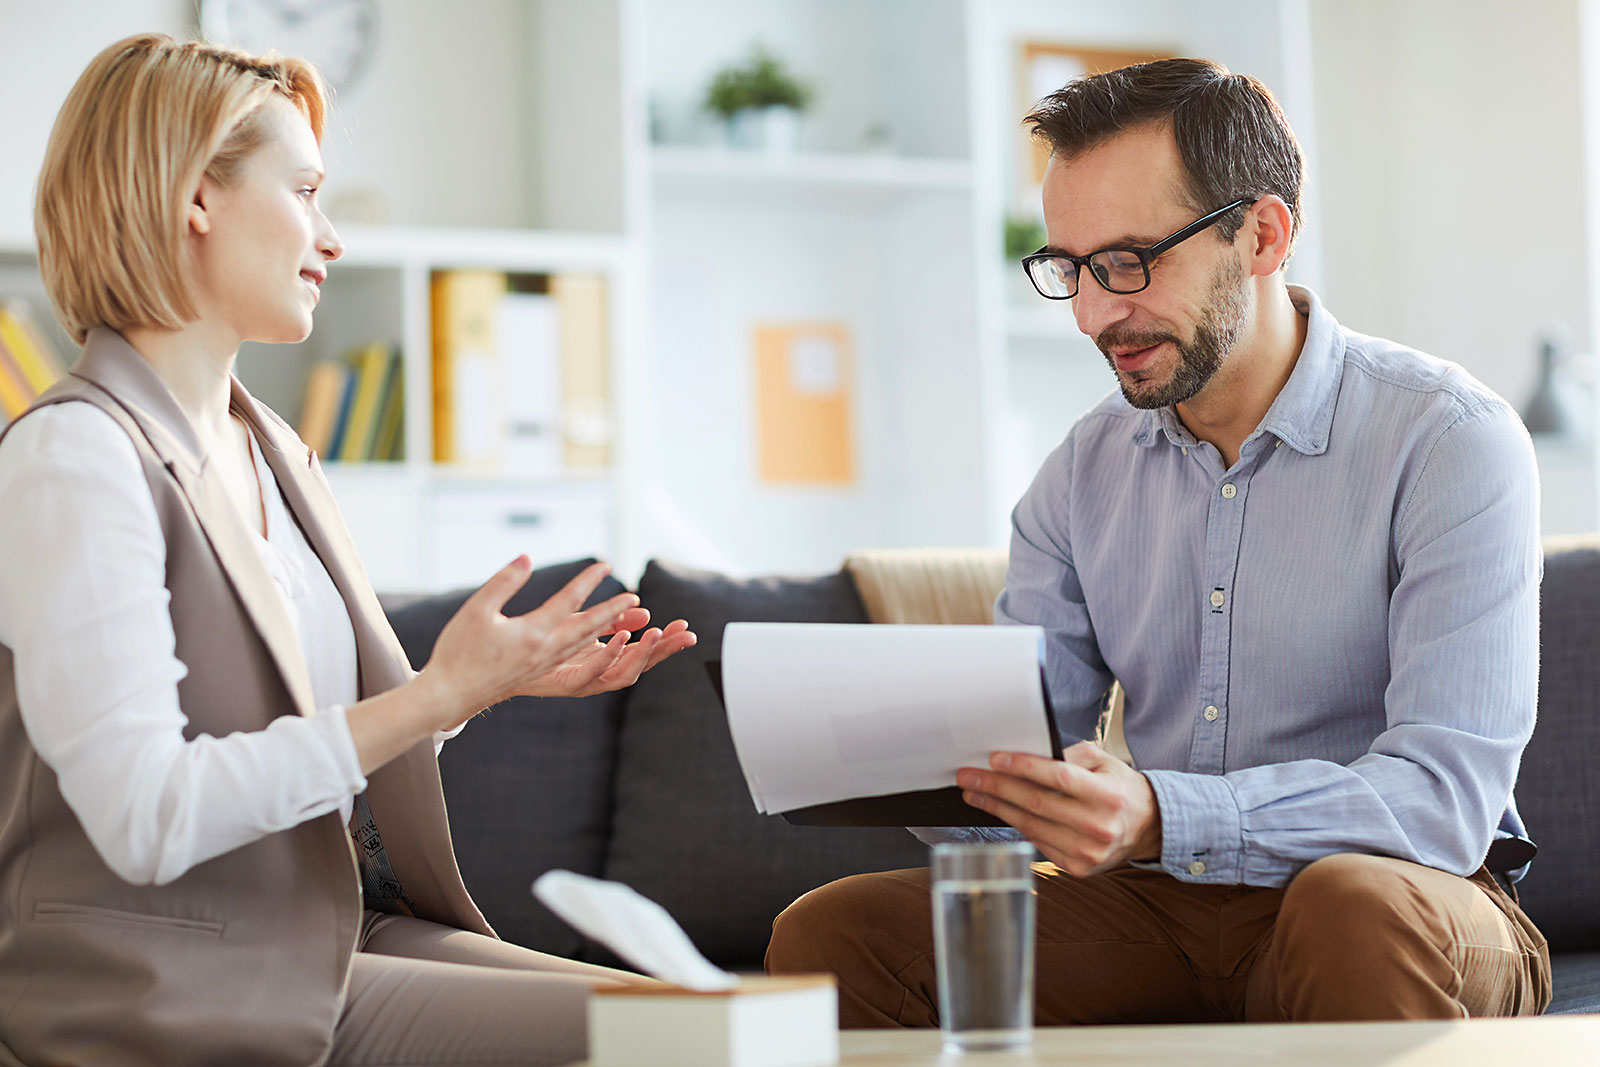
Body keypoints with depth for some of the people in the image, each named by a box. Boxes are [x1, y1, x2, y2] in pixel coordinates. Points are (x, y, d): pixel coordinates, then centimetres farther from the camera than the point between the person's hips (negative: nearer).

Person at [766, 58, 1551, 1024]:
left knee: (1352, 908, -39)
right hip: (1161, 910, 4)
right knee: (830, 934, -15)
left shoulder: (1451, 442, -11)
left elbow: (1448, 795, -21)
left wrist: (1161, 819, -36)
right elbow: (1009, 770, 7)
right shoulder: (1085, 470, 9)